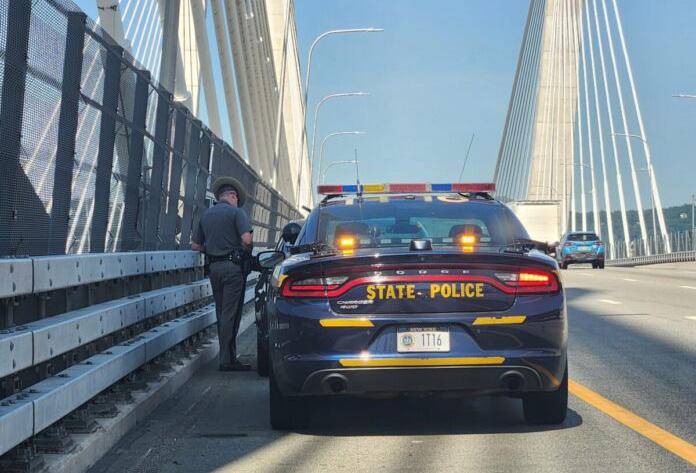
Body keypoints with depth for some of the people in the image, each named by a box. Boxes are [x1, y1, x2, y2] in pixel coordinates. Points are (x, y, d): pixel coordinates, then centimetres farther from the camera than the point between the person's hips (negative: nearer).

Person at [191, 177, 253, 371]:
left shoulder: (206, 215, 14)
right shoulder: (236, 212, -6)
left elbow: (195, 245, 17)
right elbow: (247, 239, -18)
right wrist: (247, 252, 2)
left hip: (213, 267, 6)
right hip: (233, 267, -6)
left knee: (222, 314, 13)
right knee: (231, 314, -4)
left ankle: (227, 357, 17)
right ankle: (227, 360, -4)